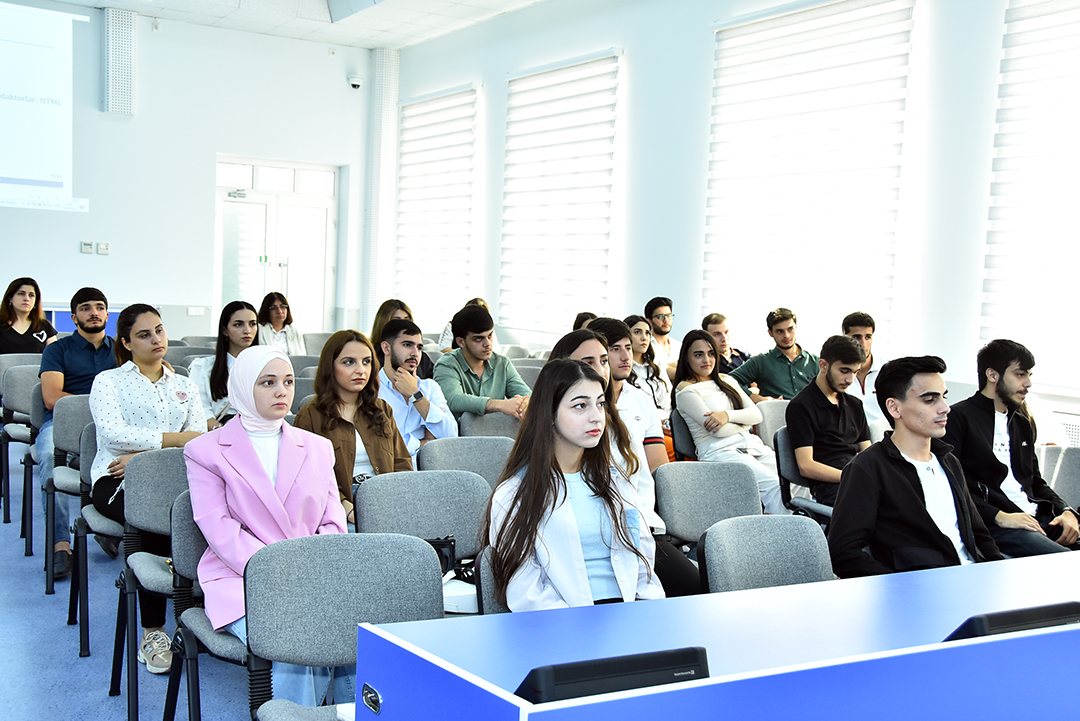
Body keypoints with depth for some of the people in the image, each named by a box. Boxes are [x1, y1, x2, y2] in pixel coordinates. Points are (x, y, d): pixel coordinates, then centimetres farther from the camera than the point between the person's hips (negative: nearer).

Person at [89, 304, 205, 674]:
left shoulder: (185, 386, 22)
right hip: (117, 479, -3)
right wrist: (174, 439, -16)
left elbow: (198, 441, 6)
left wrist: (143, 456, -10)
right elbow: (113, 433, -8)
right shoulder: (108, 381, 12)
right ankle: (152, 630, -27)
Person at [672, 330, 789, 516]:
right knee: (774, 485, -31)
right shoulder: (686, 389, 2)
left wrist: (728, 415, -7)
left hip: (752, 445, 7)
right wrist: (744, 423, 8)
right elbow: (717, 430, -8)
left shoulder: (727, 381, 23)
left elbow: (757, 414, 11)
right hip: (719, 451, -7)